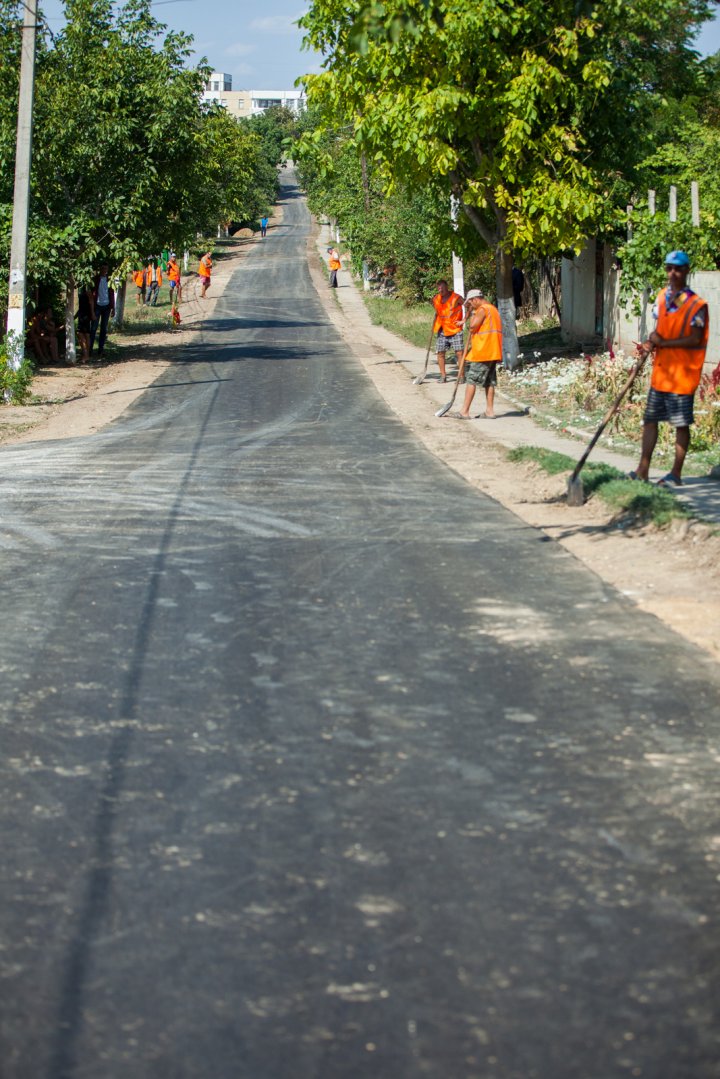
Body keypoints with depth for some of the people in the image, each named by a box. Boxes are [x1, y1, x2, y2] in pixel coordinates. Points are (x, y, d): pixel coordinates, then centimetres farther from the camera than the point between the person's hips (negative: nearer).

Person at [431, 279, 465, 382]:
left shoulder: (456, 298, -12)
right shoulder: (436, 299, 4)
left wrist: (463, 321, -11)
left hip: (455, 330, -5)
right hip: (442, 330, 5)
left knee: (459, 352, -8)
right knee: (440, 353, 3)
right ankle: (443, 375, 11)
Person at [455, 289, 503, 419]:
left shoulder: (482, 309, -12)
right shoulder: (493, 309, 19)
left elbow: (473, 326, -19)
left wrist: (472, 313, -5)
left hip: (481, 352, -9)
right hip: (493, 353, 9)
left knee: (472, 380, -5)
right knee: (489, 382, 9)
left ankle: (465, 411, -5)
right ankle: (489, 410, 8)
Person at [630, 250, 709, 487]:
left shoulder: (696, 304, -13)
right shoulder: (662, 298, 8)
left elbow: (695, 339, -17)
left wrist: (663, 343, -17)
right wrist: (650, 344, -4)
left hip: (683, 372, -7)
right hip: (661, 370, 7)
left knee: (681, 424, 2)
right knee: (650, 419, 10)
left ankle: (676, 474, 10)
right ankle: (643, 470, 17)